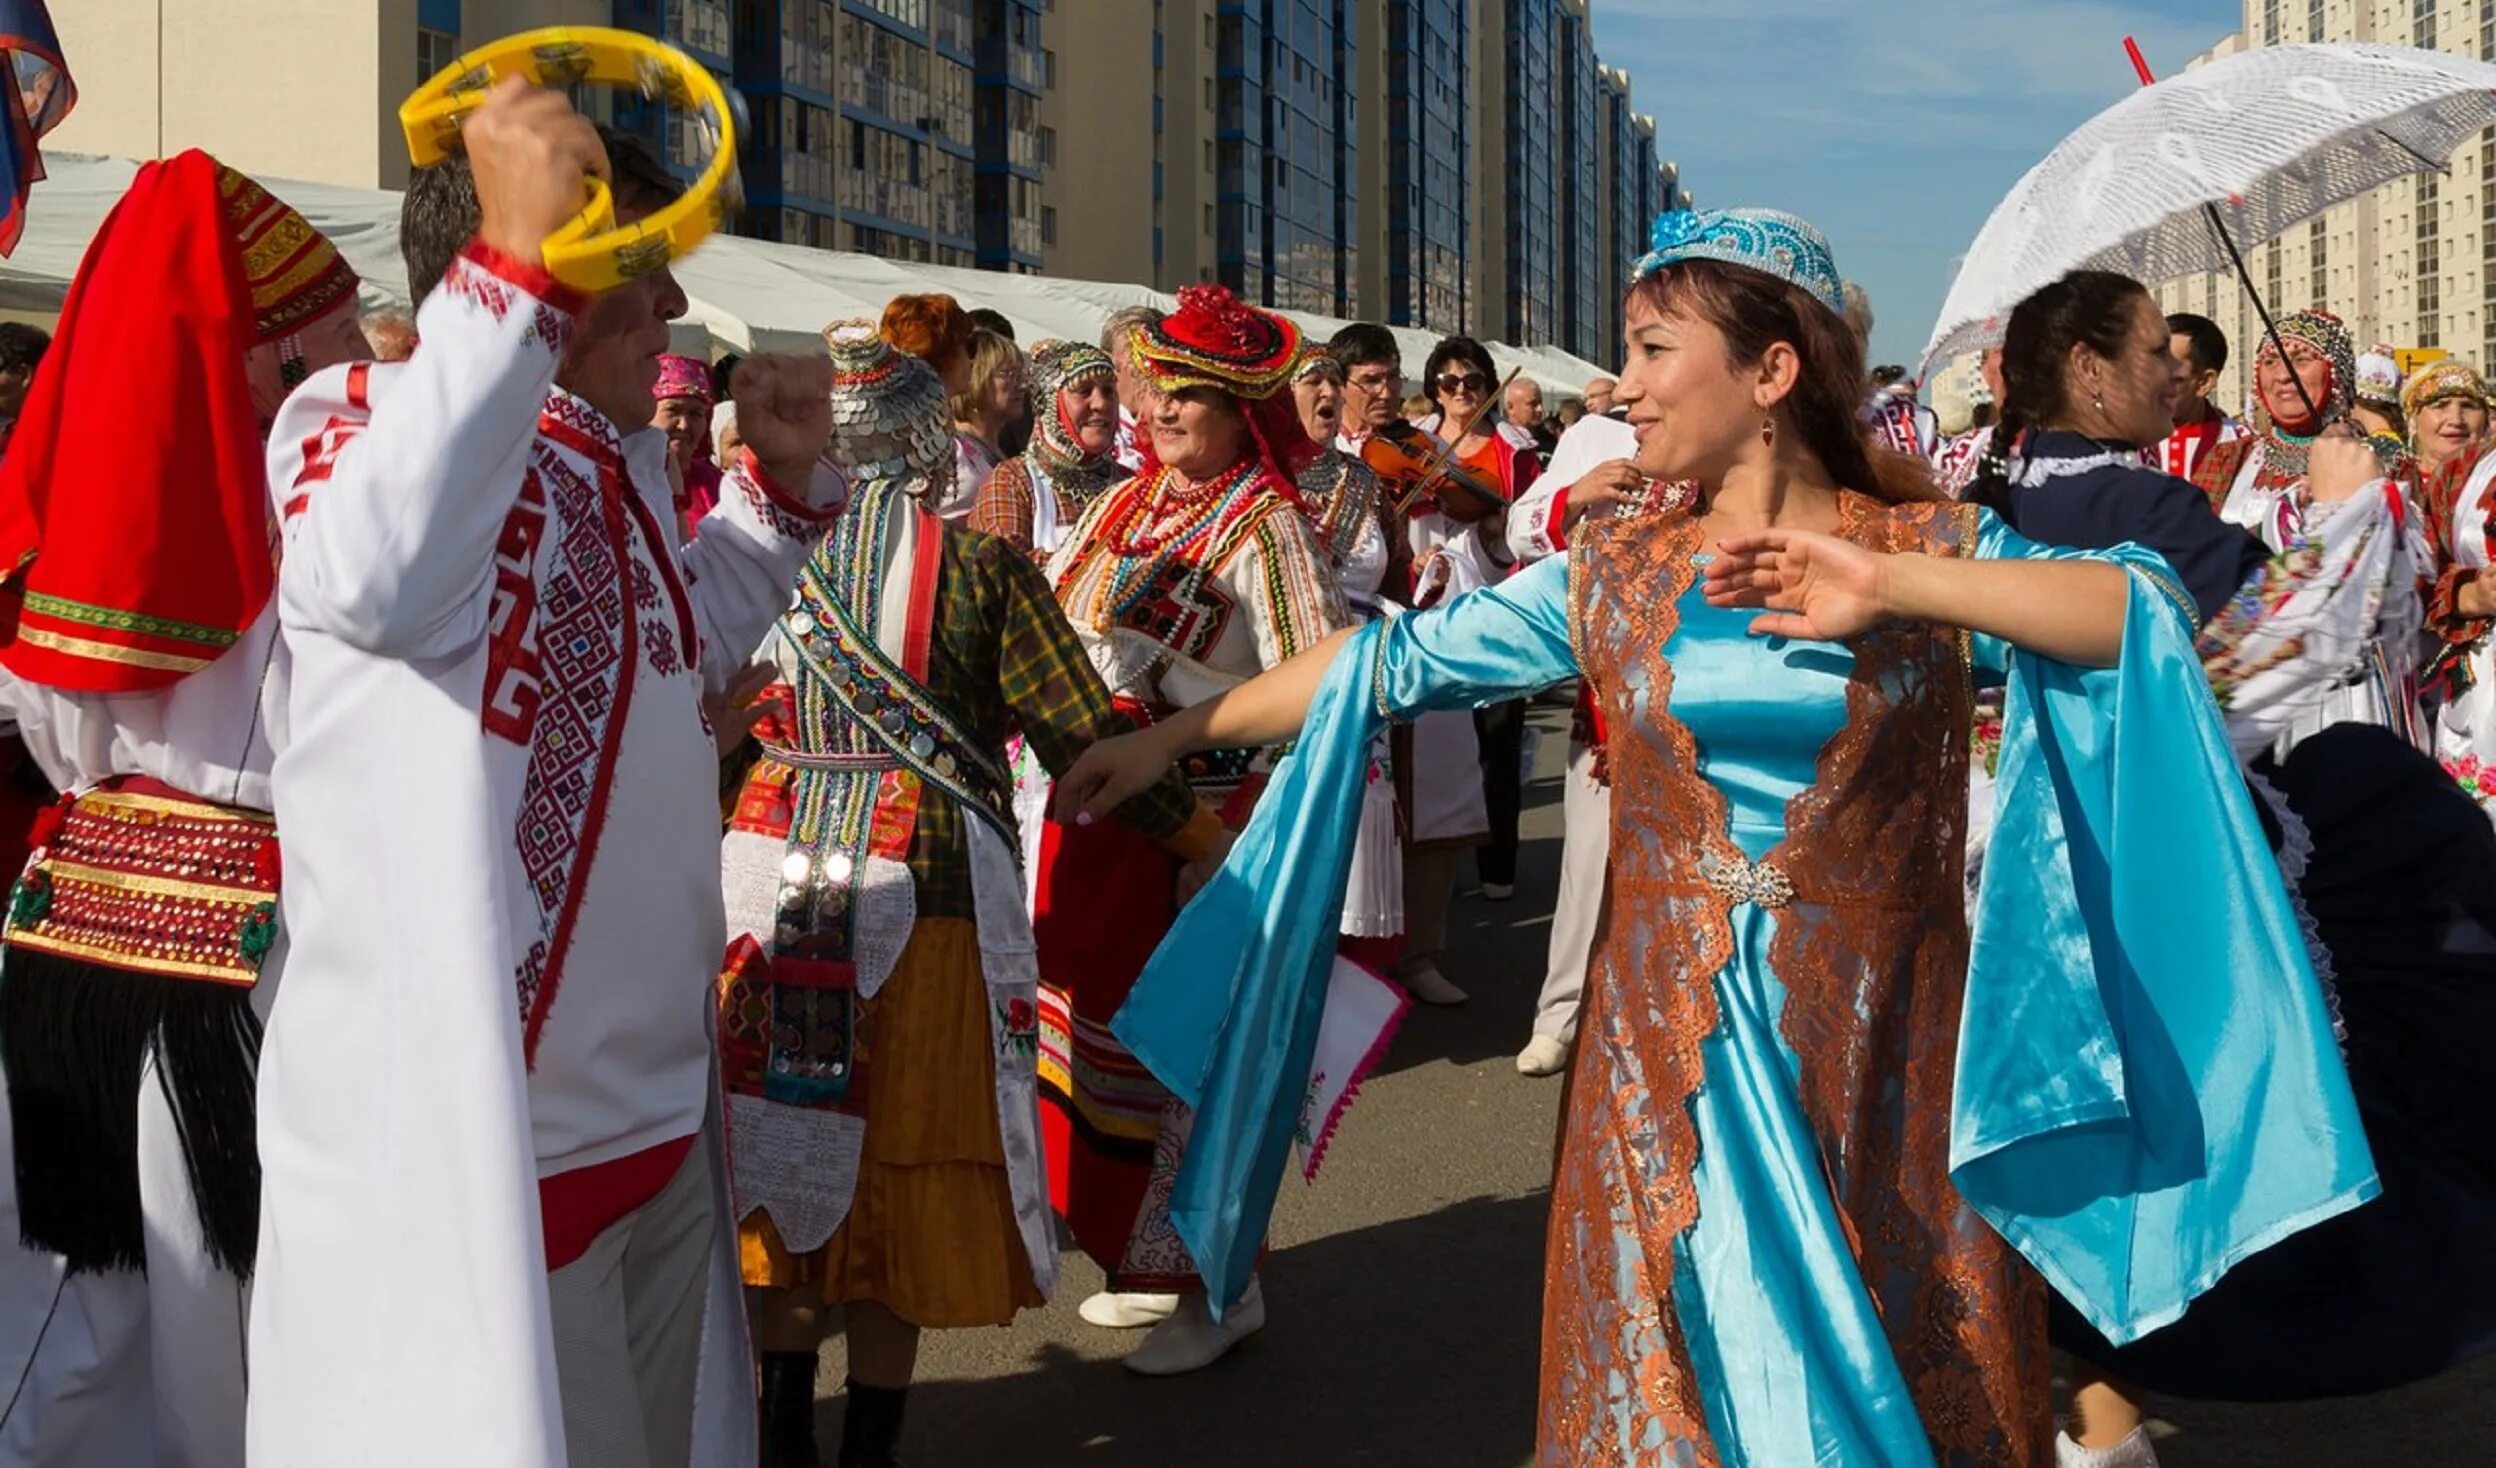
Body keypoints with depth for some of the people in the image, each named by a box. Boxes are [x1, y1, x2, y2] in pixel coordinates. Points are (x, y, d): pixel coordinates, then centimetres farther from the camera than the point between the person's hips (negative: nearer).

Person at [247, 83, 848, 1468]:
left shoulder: (618, 463, 12)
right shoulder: (371, 416, -14)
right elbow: (372, 577, -38)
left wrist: (782, 478, 16)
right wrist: (522, 264, -40)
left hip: (660, 1107, 9)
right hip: (482, 1132, -9)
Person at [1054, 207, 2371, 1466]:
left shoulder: (1931, 550, -1)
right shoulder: (1618, 577, 5)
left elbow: (2151, 614, -15)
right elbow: (1396, 663, 7)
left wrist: (1892, 586, -23)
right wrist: (1176, 732, 9)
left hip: (1884, 1064, -1)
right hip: (1673, 1056, 2)